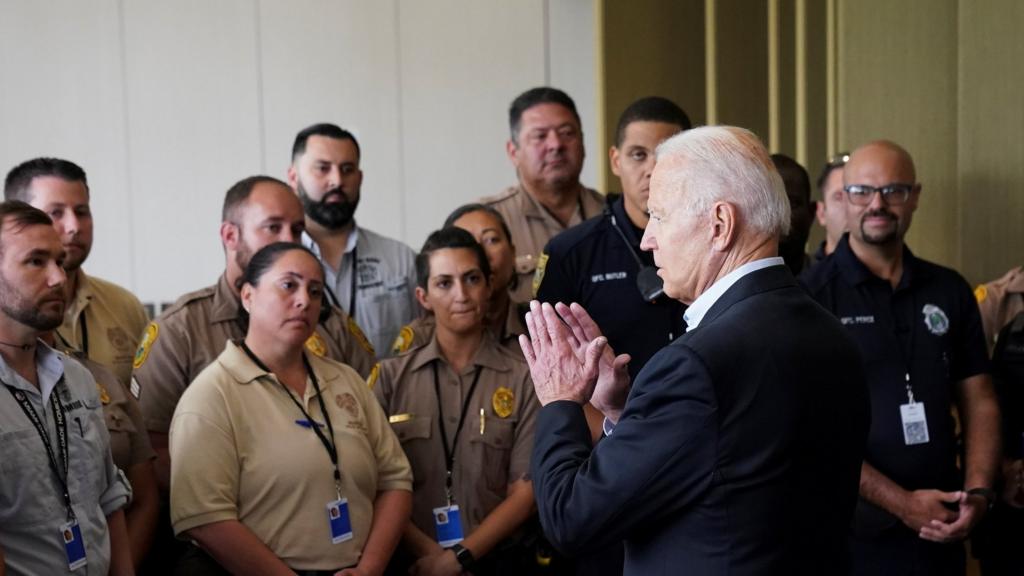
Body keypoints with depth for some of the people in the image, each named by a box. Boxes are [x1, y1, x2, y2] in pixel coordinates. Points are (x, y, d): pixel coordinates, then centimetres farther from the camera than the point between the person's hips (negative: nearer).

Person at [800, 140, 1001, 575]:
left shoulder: (949, 292, 7)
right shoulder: (809, 296, -8)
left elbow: (979, 401, 10)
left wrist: (978, 493, -6)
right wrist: (901, 502, -14)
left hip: (940, 534, 4)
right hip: (847, 536, -4)